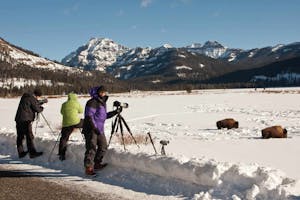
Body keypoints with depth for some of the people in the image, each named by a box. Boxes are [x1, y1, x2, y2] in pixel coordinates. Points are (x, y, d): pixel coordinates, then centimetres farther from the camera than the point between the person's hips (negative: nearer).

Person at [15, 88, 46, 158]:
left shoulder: (25, 96, 16)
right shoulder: (32, 99, -10)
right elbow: (37, 109, -7)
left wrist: (43, 101, 39)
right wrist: (41, 108, 15)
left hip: (18, 119, 9)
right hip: (26, 120, -9)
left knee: (20, 137, 12)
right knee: (29, 137, -5)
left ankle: (21, 152, 19)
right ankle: (32, 153, -3)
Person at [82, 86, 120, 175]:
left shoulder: (102, 102, 18)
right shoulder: (92, 102, -12)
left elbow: (104, 115, 25)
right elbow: (89, 116, -17)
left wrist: (115, 112, 15)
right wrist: (95, 127, -21)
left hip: (100, 129, 9)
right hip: (91, 129, -9)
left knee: (103, 146, 12)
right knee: (92, 148, -10)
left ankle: (97, 164, 25)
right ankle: (88, 167, -5)